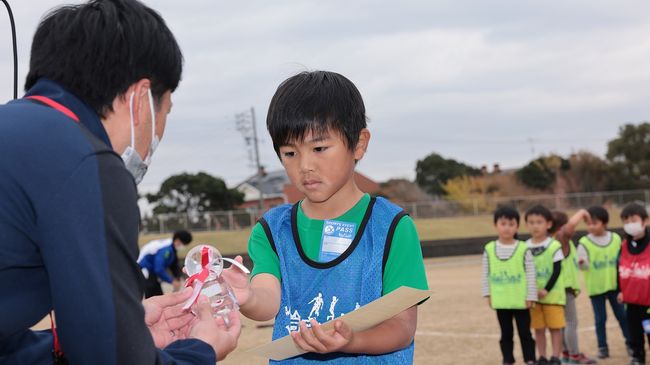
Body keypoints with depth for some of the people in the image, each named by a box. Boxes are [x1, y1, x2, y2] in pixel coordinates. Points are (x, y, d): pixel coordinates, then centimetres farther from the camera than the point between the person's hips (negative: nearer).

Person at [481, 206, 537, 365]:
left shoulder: (523, 249, -8)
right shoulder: (489, 249, -1)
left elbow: (531, 274, -6)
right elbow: (486, 273, 5)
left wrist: (530, 296, -8)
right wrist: (488, 293, 1)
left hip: (520, 300, -2)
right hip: (501, 301, 2)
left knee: (524, 332, 5)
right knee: (506, 333, 12)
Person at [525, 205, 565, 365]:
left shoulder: (554, 246, -8)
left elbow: (557, 270, -10)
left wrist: (546, 290, -16)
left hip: (552, 294, -3)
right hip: (533, 295, 3)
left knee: (555, 326, -1)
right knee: (538, 328, 8)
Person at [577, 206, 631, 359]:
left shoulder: (616, 238, -1)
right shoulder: (584, 243, -8)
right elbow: (584, 266, -13)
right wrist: (581, 263, -35)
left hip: (614, 284, 2)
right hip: (596, 287, -2)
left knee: (622, 315, 10)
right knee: (600, 318, 6)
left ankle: (630, 343, 23)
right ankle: (602, 347, 15)